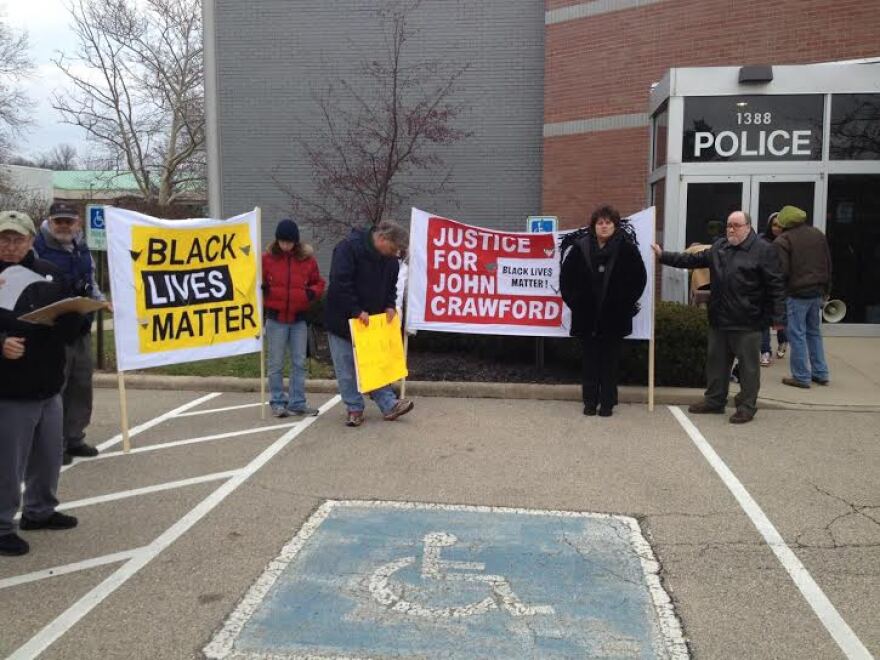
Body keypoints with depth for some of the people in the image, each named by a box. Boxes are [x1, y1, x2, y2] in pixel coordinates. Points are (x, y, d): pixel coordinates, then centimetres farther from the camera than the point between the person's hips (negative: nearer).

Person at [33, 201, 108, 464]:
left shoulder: (82, 249, 12)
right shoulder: (37, 248, -10)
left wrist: (101, 301, 7)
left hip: (82, 329, 7)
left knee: (81, 384, 12)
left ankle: (74, 438, 23)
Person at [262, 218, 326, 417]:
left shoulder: (307, 258, 0)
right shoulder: (267, 258, -4)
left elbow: (319, 283, 8)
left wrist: (311, 293, -11)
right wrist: (261, 290, -16)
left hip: (299, 318, 2)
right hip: (276, 318, -1)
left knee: (299, 363, 7)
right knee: (276, 364, 5)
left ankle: (297, 402, 15)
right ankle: (277, 402, 16)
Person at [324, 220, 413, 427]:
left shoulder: (390, 259, -1)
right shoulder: (349, 247, -23)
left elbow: (391, 286, 15)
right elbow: (339, 284, -28)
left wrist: (389, 306, -4)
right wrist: (356, 311, -27)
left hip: (370, 321, 6)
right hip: (343, 320, -6)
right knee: (346, 366, 2)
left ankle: (389, 404, 10)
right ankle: (354, 408, 11)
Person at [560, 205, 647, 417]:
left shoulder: (626, 248, -2)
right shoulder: (580, 247, 1)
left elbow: (639, 278, 3)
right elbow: (566, 276, 9)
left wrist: (626, 302, 0)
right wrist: (572, 300, 4)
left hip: (614, 317, -1)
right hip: (586, 316, 1)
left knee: (610, 361, 5)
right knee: (590, 360, 7)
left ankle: (607, 402, 13)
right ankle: (590, 401, 15)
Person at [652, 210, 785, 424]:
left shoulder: (764, 250, -8)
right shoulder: (719, 246, 13)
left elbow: (775, 286, -9)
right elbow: (693, 260, 16)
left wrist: (777, 316, -12)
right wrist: (663, 256, 10)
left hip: (747, 322, -7)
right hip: (719, 319, 7)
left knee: (748, 365, 3)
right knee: (716, 361, 15)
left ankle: (747, 406, 13)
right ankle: (714, 400, 28)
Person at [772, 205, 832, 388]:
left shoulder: (783, 241, -11)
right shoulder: (818, 234, 10)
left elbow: (782, 271, -17)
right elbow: (828, 264, 13)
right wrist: (826, 289, 20)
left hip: (796, 293, -7)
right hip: (817, 292, 7)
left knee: (797, 335, 0)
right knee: (814, 332, 17)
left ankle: (801, 377, 2)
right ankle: (820, 373, 21)